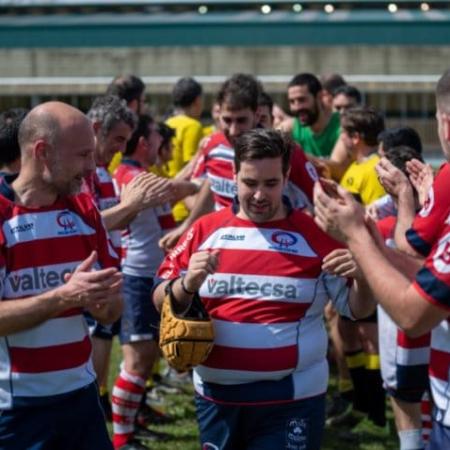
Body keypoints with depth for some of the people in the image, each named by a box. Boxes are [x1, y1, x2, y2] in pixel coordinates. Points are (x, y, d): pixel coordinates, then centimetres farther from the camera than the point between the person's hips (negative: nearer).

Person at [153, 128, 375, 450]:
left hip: (291, 401, -3)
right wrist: (187, 285, -16)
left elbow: (357, 308, 1)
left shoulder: (315, 235, -4)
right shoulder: (205, 230, 2)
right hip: (216, 397, 3)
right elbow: (160, 302, 6)